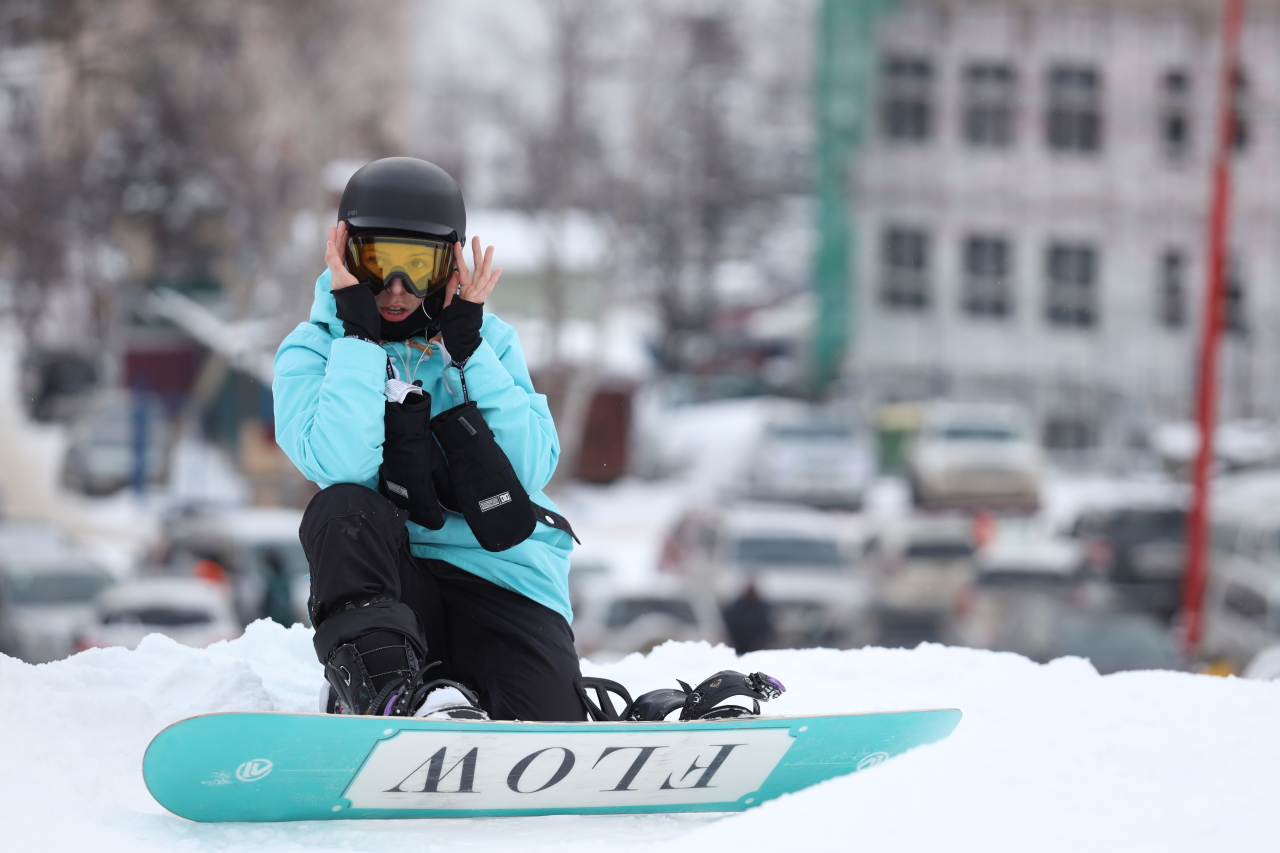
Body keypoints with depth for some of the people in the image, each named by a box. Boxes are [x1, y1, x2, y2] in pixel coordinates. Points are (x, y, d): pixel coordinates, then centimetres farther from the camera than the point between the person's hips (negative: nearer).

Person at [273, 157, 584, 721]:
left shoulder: (489, 341, 9)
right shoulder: (311, 352, 2)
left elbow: (531, 468, -8)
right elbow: (341, 466, -19)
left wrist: (469, 349, -11)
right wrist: (360, 334, -15)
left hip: (506, 579, 1)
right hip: (394, 579, -1)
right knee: (342, 508, -34)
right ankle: (389, 690, -39)